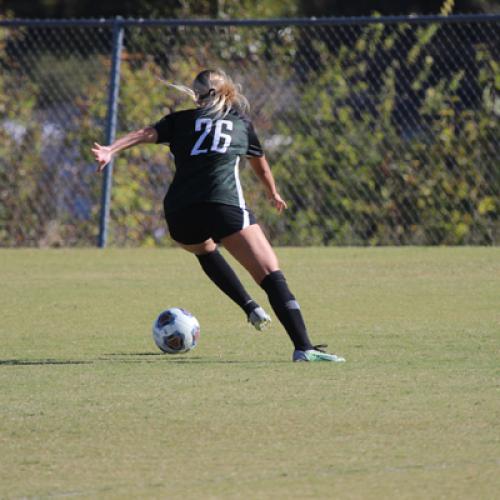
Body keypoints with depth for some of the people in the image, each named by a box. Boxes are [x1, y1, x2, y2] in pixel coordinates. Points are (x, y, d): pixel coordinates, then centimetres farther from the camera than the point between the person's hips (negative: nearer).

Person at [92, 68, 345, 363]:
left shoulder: (181, 120, 22)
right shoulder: (241, 123, 25)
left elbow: (146, 134, 4)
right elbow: (261, 166, 40)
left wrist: (111, 151, -4)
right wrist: (274, 195, 58)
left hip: (179, 213, 2)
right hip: (225, 205, -2)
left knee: (205, 250, 38)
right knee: (272, 275, -7)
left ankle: (250, 307, 26)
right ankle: (303, 347, -23)